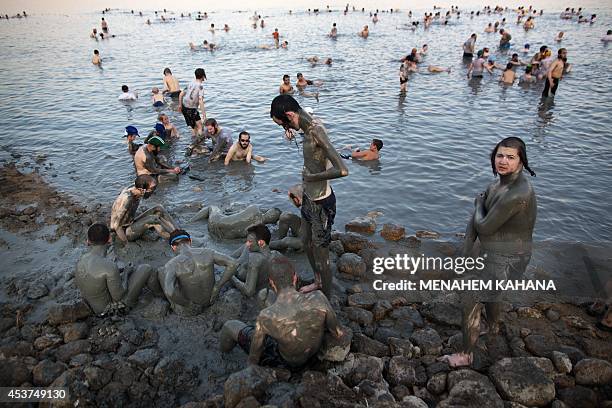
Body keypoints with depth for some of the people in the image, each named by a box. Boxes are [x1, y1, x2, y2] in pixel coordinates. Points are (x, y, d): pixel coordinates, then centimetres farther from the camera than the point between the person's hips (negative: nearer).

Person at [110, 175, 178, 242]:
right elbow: (117, 225, -25)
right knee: (153, 219, -28)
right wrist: (126, 243, -22)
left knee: (158, 209, -6)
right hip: (124, 232, -9)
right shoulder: (126, 198, -30)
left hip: (132, 224, 9)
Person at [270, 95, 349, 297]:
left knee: (321, 256, 8)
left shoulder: (316, 132, -30)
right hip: (309, 197, 10)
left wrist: (311, 177, -25)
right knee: (308, 243, 28)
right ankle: (318, 282, 52)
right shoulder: (310, 124, -2)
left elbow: (342, 170, -40)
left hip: (321, 203, -10)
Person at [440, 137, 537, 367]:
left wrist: (479, 204, -6)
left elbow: (484, 227, -26)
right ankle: (493, 328, 65)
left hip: (506, 260, -10)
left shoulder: (517, 194, -33)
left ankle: (466, 355, 25)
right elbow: (475, 221, 0)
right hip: (492, 253, 10)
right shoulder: (498, 184, -2)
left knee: (471, 304, 3)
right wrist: (465, 255, -5)